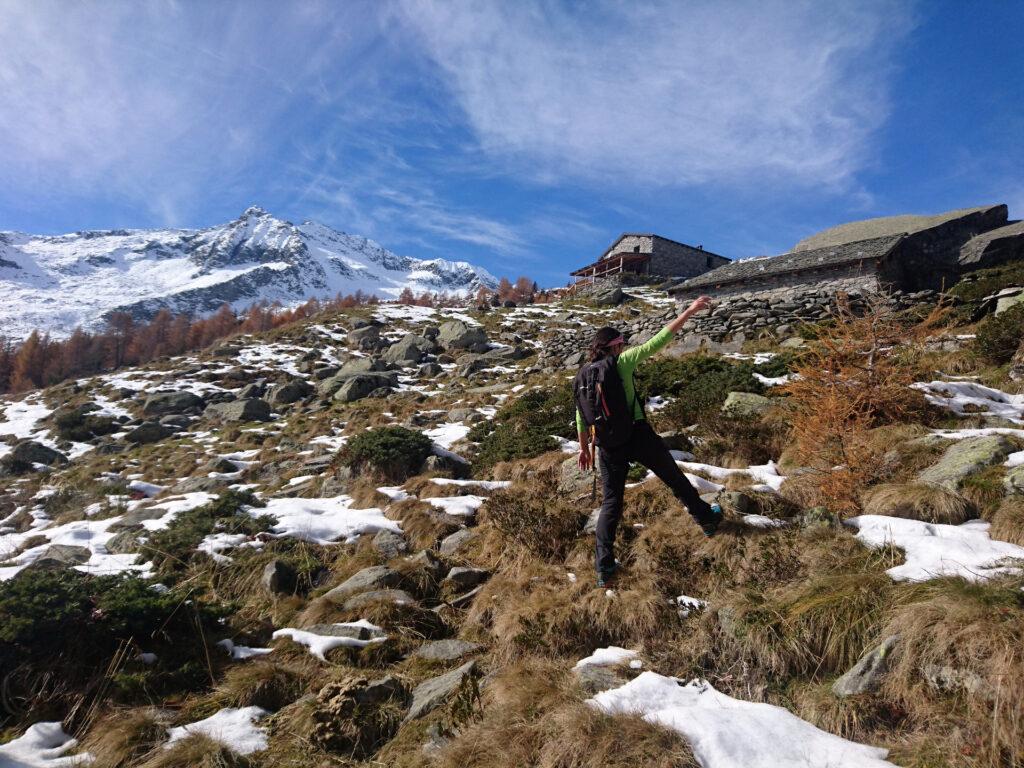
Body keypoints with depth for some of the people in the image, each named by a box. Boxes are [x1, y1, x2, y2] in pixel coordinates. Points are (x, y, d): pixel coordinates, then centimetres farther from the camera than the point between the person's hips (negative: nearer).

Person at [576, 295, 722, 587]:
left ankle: (604, 568, 8)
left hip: (609, 445, 4)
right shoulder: (622, 363, -10)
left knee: (611, 502, 11)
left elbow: (581, 418, 8)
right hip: (639, 435, -4)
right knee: (676, 480, 19)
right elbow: (658, 340, -11)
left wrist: (584, 448, 19)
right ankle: (707, 519, 41)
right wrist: (689, 312, -6)